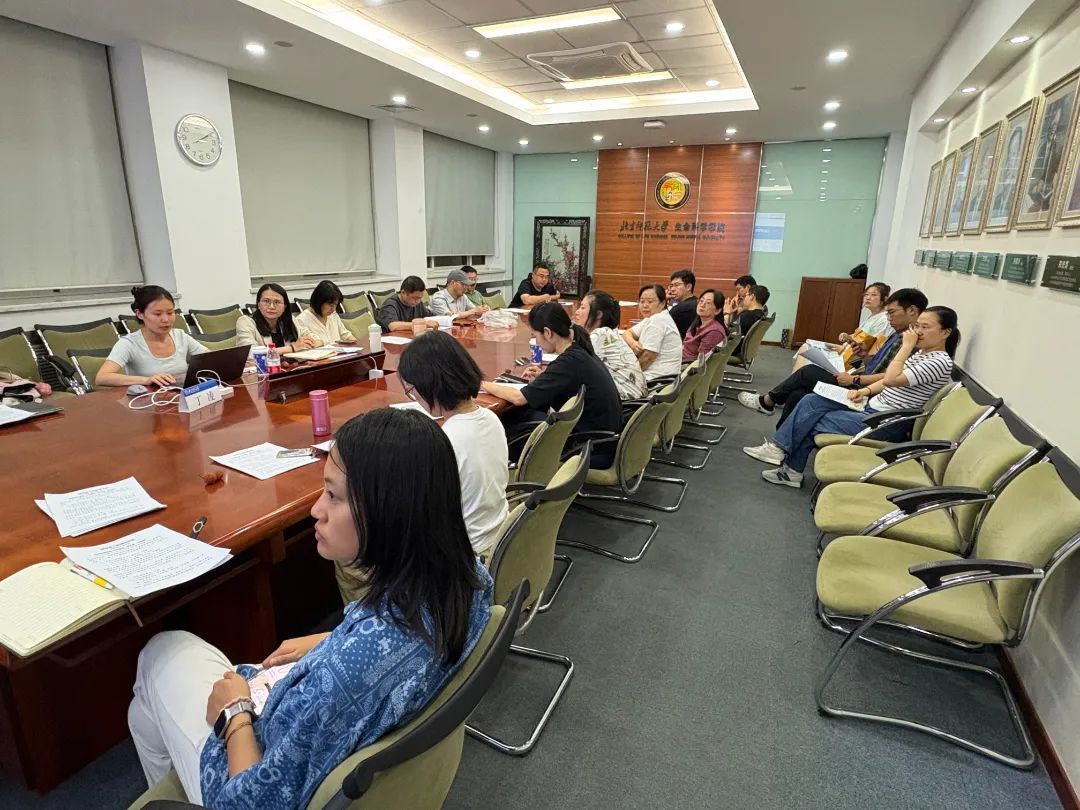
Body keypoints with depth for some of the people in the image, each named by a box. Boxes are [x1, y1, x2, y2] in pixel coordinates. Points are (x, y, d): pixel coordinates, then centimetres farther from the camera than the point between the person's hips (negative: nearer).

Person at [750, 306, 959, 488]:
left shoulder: (940, 362, -16)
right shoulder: (919, 353, 12)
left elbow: (891, 379, -29)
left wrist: (906, 346, -20)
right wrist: (865, 391, 3)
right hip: (872, 407, 9)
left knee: (812, 421, -9)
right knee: (811, 402, -4)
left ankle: (791, 469, 9)